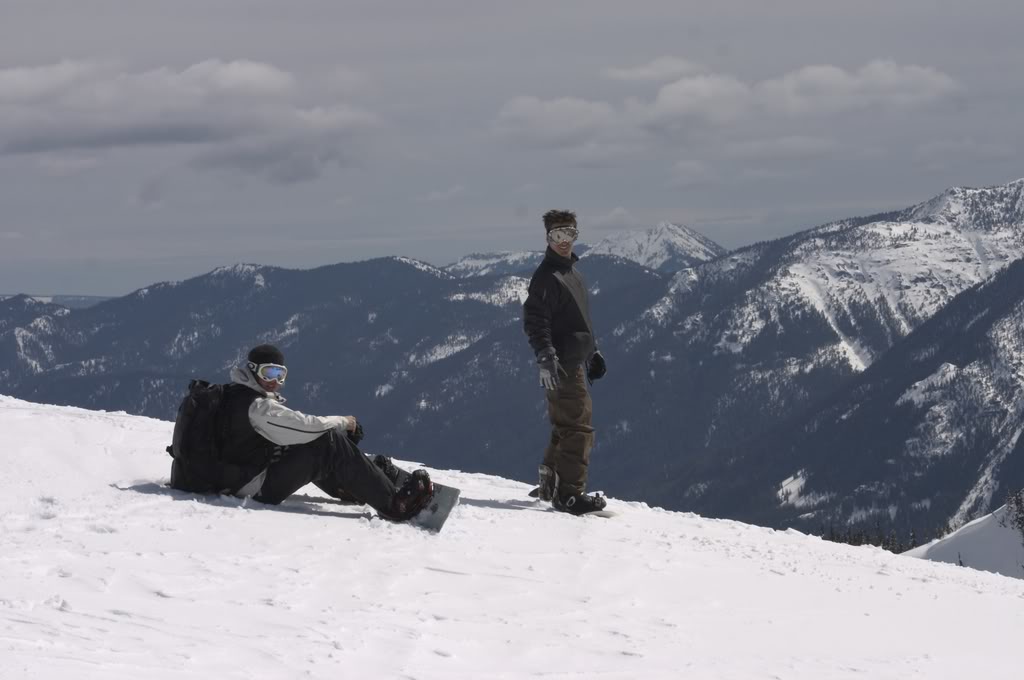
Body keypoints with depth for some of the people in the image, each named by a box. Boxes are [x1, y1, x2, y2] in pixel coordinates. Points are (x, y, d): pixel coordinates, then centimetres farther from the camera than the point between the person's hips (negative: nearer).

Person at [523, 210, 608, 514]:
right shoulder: (547, 276, -12)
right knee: (578, 427, -12)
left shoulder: (572, 272, 19)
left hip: (576, 361, 10)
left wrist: (592, 352, 29)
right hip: (563, 364, -10)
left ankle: (551, 483, 25)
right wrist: (546, 357, -27)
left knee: (566, 426, 16)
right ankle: (569, 493, -12)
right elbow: (535, 319, -19)